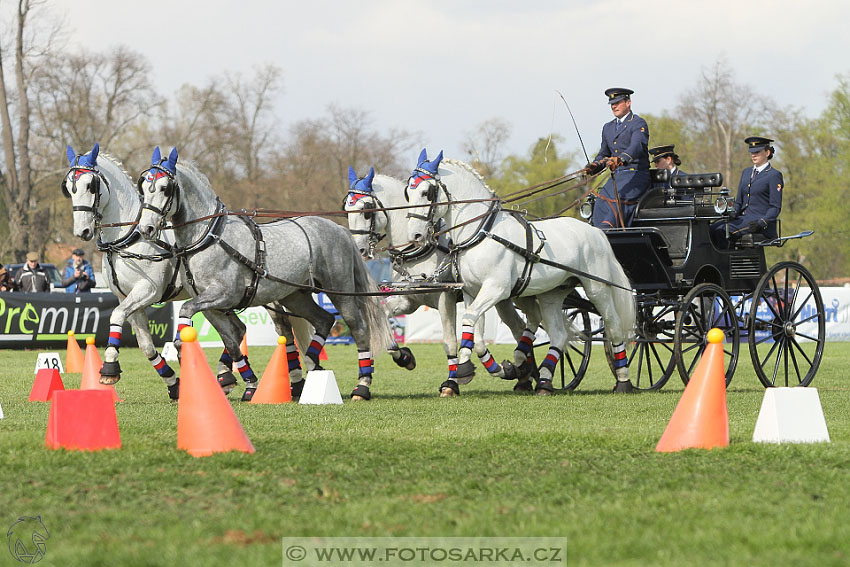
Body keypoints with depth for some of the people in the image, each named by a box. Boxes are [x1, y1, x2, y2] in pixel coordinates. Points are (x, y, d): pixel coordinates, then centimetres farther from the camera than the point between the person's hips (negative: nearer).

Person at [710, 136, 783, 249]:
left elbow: (775, 207, -7)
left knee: (722, 230, -27)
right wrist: (732, 214, -1)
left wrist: (762, 223, -22)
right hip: (743, 219, 7)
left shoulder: (774, 175, -2)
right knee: (714, 228, -17)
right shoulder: (746, 172, 21)